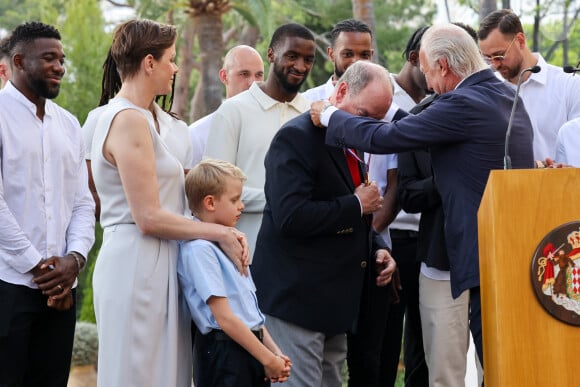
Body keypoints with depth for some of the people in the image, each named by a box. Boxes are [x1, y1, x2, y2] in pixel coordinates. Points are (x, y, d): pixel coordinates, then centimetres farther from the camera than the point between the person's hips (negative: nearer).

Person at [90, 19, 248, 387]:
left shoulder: (134, 117, 16)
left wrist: (224, 232, 2)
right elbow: (149, 218, -17)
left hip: (150, 264, 10)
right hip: (138, 265, -10)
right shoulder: (130, 120, -14)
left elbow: (155, 208, 11)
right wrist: (220, 233, -9)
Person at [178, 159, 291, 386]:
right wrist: (268, 359, -14)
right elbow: (225, 318, -17)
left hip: (250, 347, 8)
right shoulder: (199, 249, -13)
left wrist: (275, 353, 7)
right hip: (224, 353, -8)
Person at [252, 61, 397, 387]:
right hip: (297, 297, -9)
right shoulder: (297, 138, -14)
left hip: (337, 298, 9)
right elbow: (290, 217, -27)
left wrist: (377, 248, 7)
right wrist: (356, 204, -17)